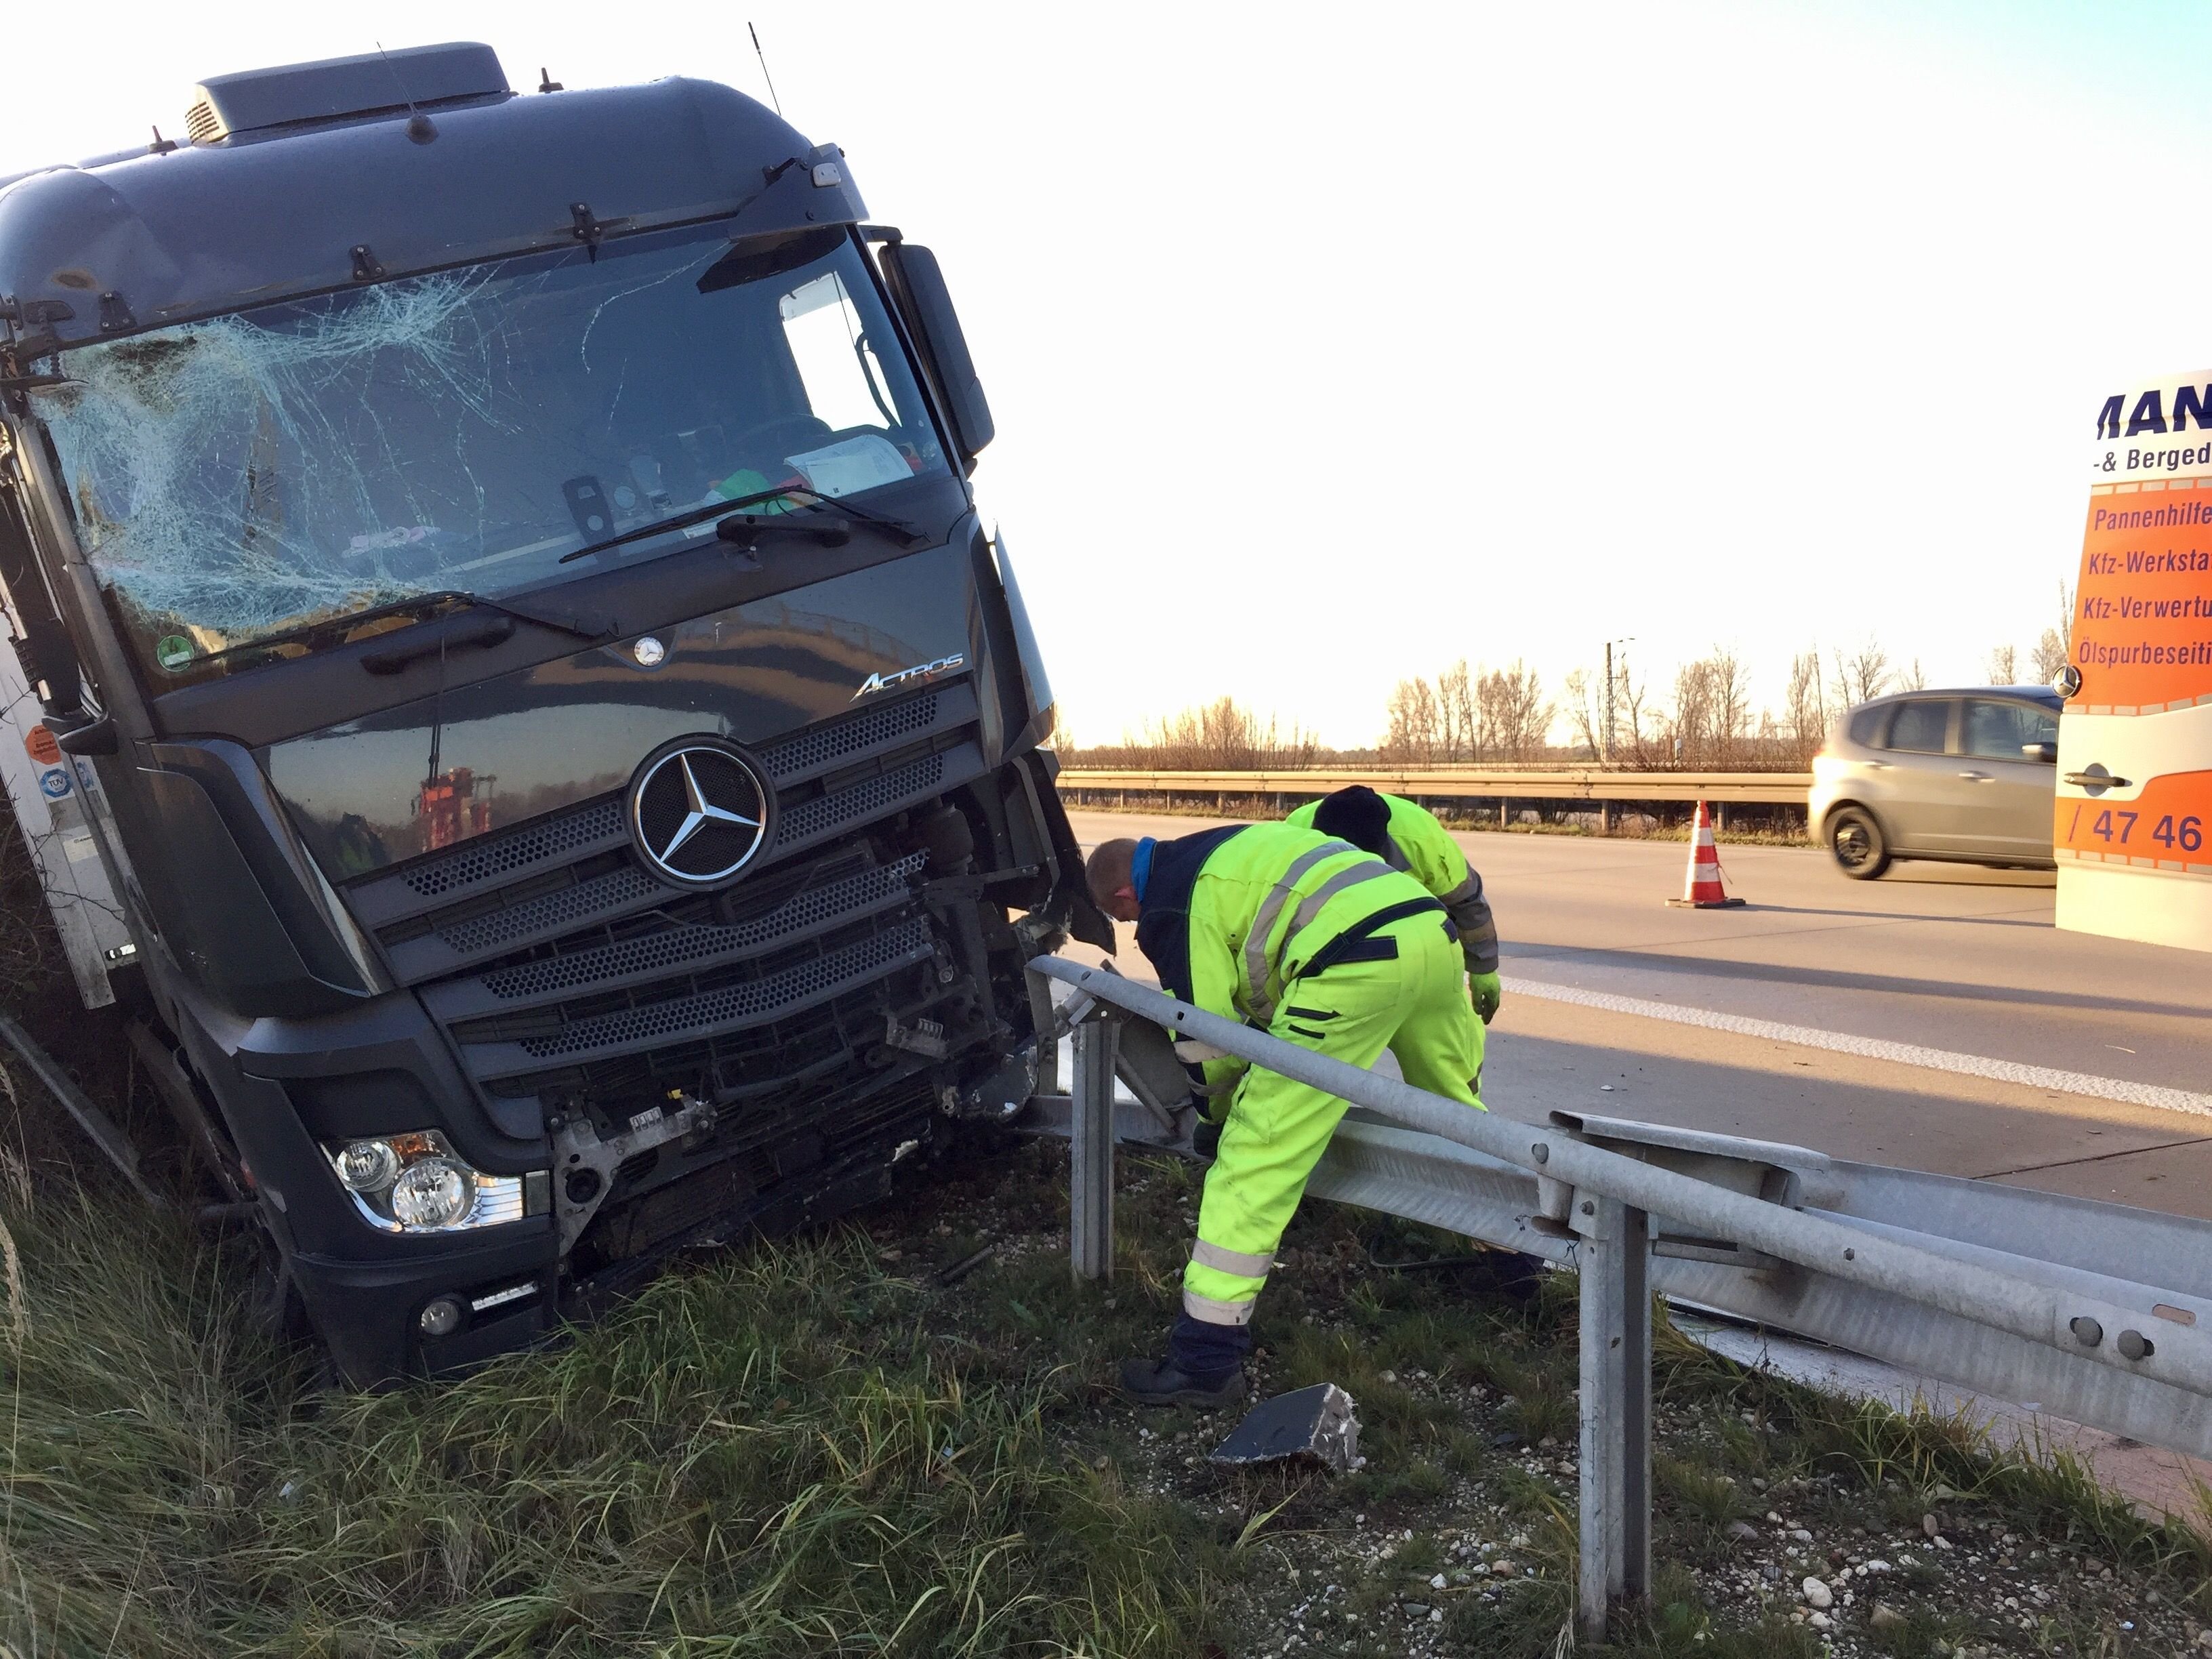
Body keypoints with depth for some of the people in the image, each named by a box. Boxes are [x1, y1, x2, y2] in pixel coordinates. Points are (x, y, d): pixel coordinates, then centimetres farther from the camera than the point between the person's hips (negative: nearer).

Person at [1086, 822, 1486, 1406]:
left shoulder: (1171, 905, 7)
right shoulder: (1211, 855, 31)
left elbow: (1207, 1039, 6)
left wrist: (1218, 1108, 25)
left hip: (1357, 963, -9)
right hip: (1434, 930, 9)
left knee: (1257, 1154, -3)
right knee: (1455, 1110, 31)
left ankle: (1206, 1359, -3)